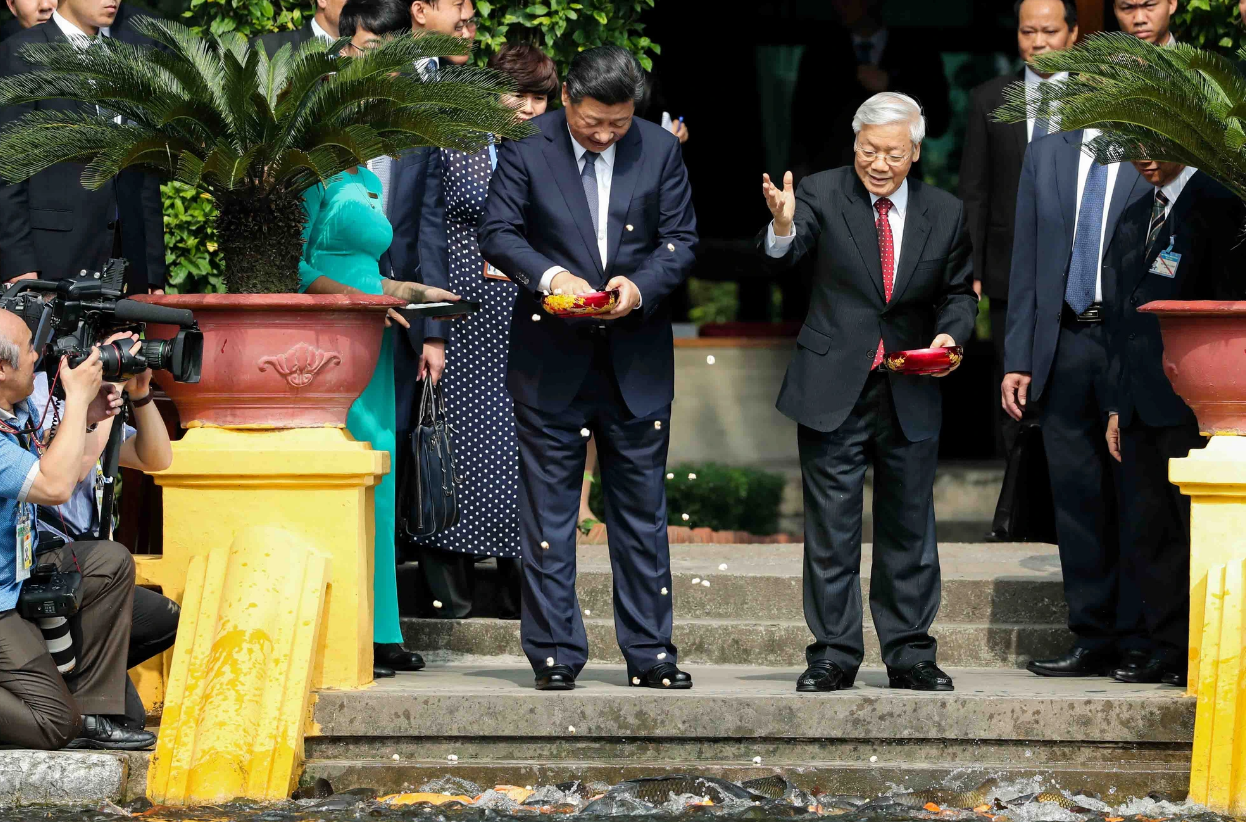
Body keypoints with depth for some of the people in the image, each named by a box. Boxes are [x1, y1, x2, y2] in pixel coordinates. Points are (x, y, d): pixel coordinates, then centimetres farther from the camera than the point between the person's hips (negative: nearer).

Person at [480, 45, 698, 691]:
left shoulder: (660, 149, 1)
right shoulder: (526, 147, -4)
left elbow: (681, 240, 3)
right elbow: (498, 233, -6)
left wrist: (641, 285, -17)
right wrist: (551, 275, -23)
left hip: (637, 359, 2)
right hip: (551, 357, -1)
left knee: (642, 509, 6)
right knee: (548, 509, 1)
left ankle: (649, 653, 11)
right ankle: (555, 654, 7)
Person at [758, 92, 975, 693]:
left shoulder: (945, 214, 4)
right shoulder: (821, 194, -5)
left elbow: (959, 293, 13)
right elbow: (783, 257, -21)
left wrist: (951, 332, -8)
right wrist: (782, 226, -44)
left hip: (912, 395, 2)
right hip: (834, 390, -2)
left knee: (908, 530, 10)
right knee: (831, 531, 1)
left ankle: (909, 655, 18)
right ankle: (833, 655, 8)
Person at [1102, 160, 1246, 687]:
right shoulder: (1136, 219, 18)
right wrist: (1117, 406, 17)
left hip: (1190, 406, -8)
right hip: (1140, 406, 8)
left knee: (1198, 534, -4)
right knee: (1144, 536, 8)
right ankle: (1168, 649, 13)